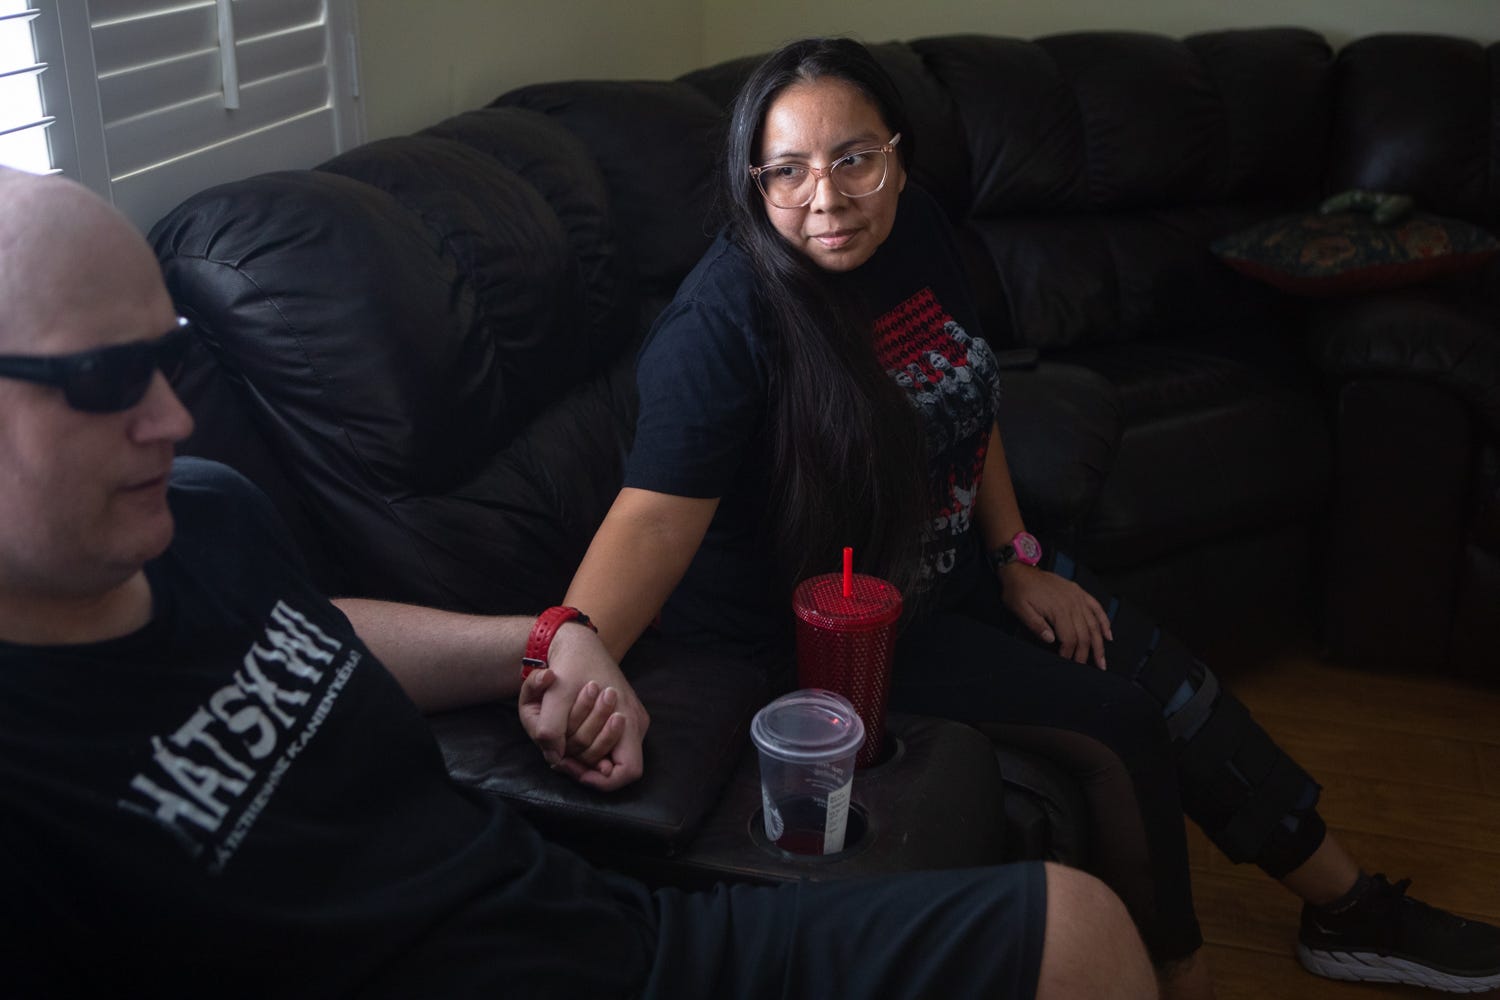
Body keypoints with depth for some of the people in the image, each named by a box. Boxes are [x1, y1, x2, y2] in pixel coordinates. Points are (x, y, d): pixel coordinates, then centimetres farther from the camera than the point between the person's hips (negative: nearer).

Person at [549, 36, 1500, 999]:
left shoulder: (915, 233, -6)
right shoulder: (723, 322, -28)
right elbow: (659, 514, -38)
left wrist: (1017, 557, 3)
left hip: (949, 563, 7)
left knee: (1172, 680, 4)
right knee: (1118, 726, -12)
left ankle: (1350, 908, 24)